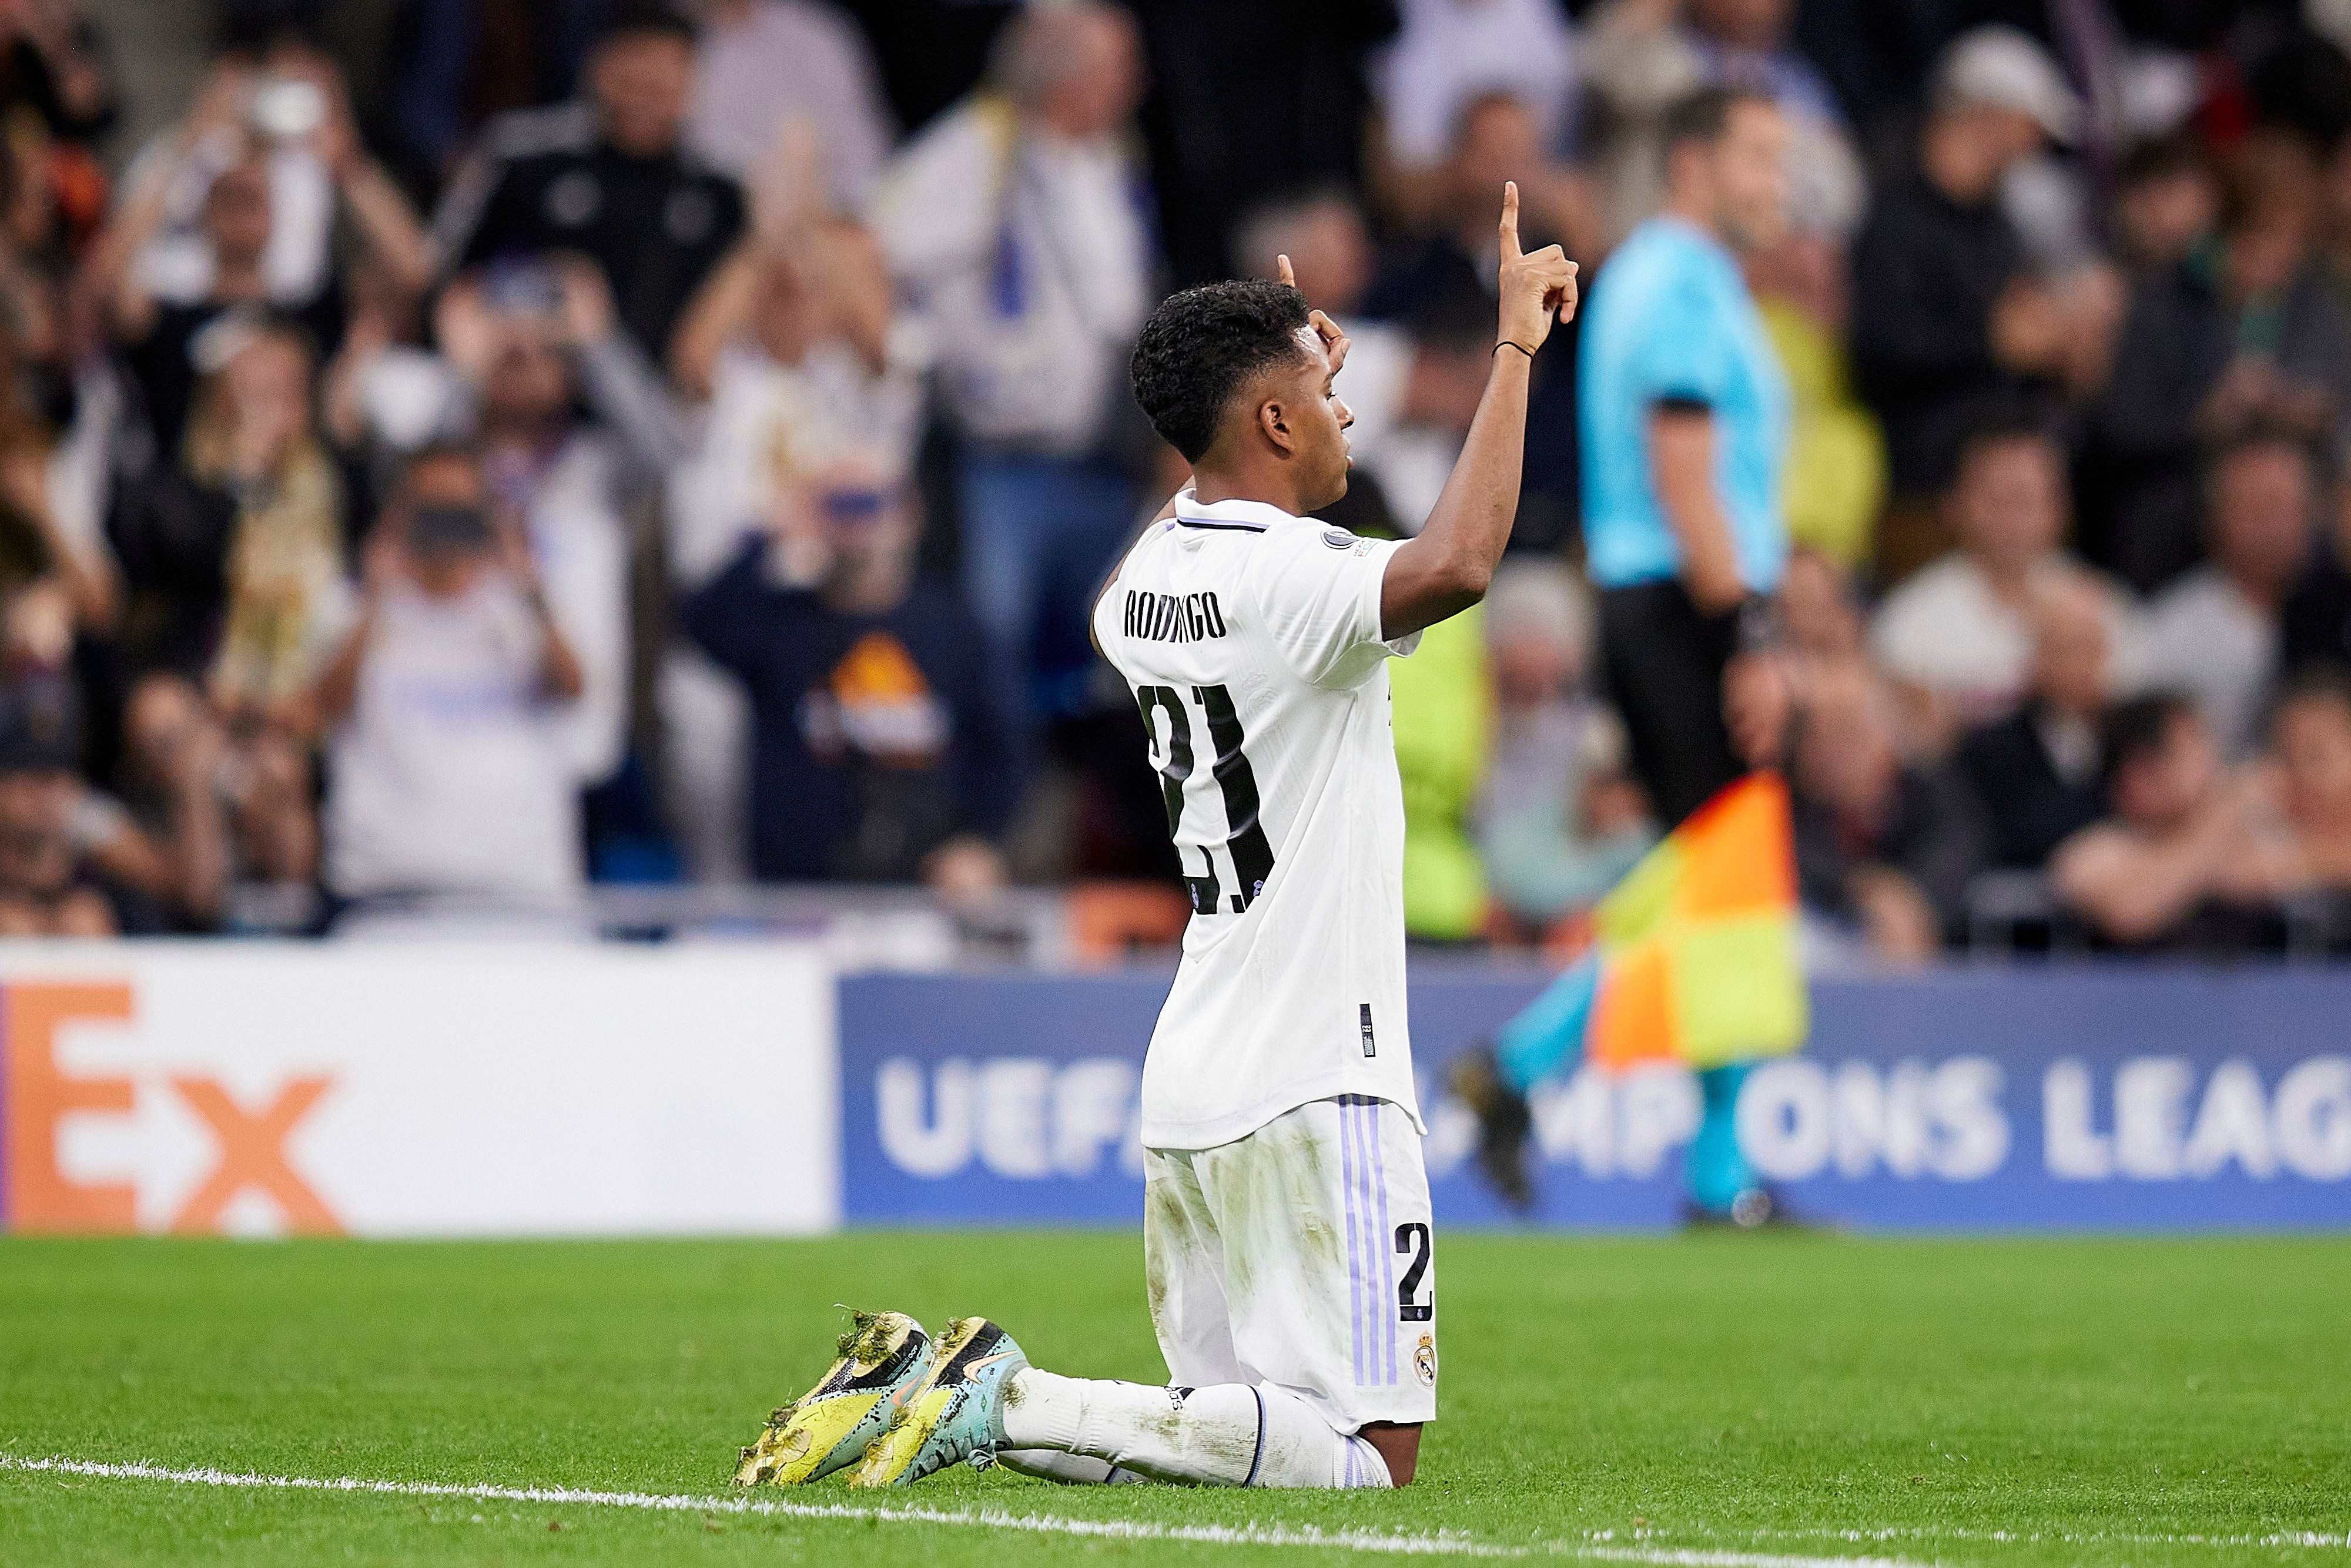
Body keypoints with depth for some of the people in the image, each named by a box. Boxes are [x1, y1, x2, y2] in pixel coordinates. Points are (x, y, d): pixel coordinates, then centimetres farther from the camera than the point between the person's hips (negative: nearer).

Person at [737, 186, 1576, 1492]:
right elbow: (1455, 566, -37)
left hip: (1187, 1087, 9)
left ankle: (932, 1389, -1)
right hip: (1312, 1089, -9)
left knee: (1235, 1424, 15)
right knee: (1368, 1456, -7)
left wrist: (1287, 369, 39)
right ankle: (1021, 1404, -18)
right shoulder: (1293, 582, -15)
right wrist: (1514, 351, -27)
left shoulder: (1143, 584, 11)